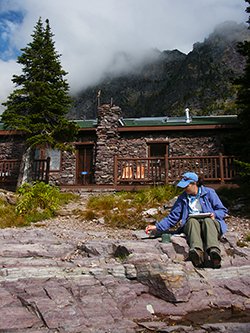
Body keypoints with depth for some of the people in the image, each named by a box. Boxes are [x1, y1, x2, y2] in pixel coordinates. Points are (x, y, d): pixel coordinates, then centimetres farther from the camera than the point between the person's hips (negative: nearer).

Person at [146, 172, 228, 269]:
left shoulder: (209, 193, 9)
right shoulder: (182, 198, 16)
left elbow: (222, 210, 10)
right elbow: (173, 217, 12)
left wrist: (214, 214, -13)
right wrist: (157, 227, 1)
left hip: (211, 222, -1)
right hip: (191, 224, 1)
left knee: (207, 220, -37)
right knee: (192, 221, -35)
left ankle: (214, 251, -65)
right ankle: (198, 253, -63)